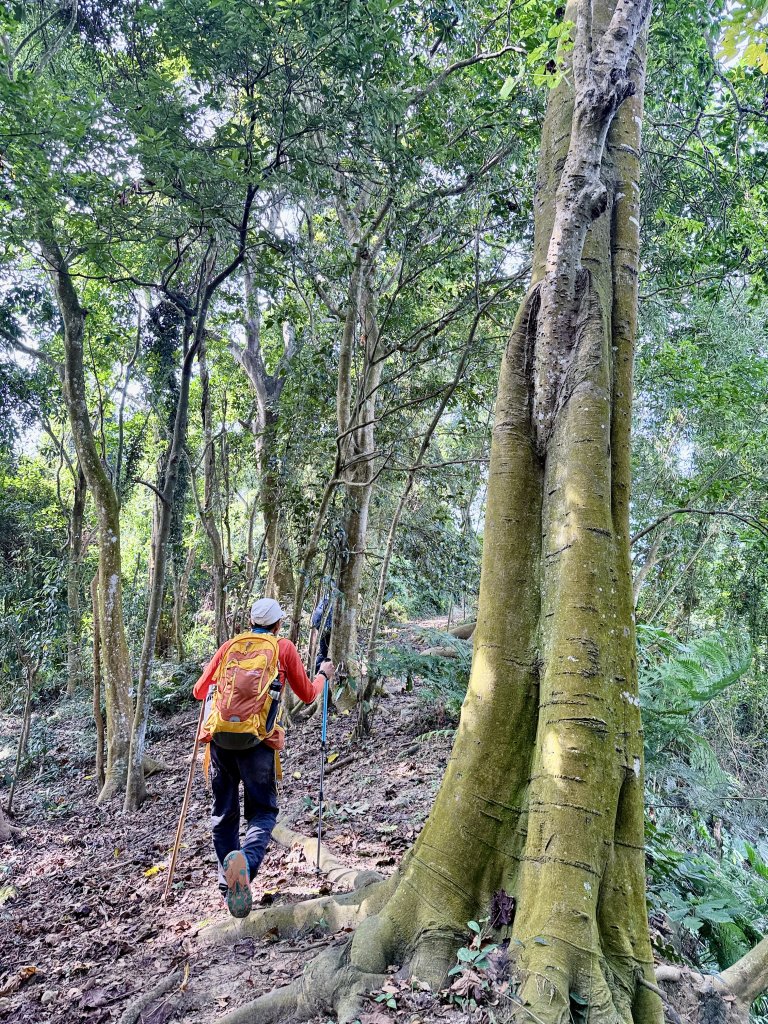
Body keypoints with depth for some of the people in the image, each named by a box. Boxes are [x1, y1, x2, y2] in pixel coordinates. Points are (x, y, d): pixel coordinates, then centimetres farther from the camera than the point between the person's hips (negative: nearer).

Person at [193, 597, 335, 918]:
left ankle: (227, 882, 22)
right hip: (256, 741, -3)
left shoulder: (229, 646, 15)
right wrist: (323, 675, 36)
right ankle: (246, 860, -23)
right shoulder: (284, 647, 9)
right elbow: (307, 695, 16)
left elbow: (199, 691, 20)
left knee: (224, 813, 18)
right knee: (262, 811, 6)